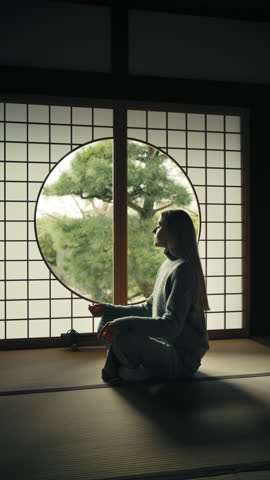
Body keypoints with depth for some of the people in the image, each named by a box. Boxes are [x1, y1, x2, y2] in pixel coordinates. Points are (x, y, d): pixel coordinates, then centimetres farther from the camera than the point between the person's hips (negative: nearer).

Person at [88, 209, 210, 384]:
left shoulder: (183, 268, -18)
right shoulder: (168, 264, 13)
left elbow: (172, 326, -26)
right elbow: (148, 309, 20)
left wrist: (125, 323, -35)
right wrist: (109, 310, 13)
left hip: (182, 357, -10)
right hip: (165, 346, 10)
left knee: (121, 336, -31)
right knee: (107, 326, 8)